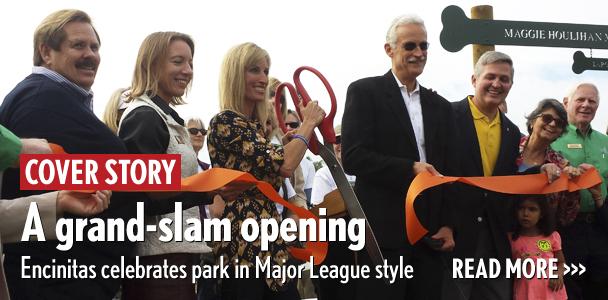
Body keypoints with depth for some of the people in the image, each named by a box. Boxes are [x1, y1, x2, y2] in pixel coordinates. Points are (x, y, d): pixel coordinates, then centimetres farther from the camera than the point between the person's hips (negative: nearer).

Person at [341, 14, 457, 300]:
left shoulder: (440, 105, 17)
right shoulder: (364, 91, -1)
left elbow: (447, 170, 16)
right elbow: (352, 157, -11)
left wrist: (448, 224, 6)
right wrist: (409, 169, -17)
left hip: (431, 233, 5)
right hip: (383, 231, -5)